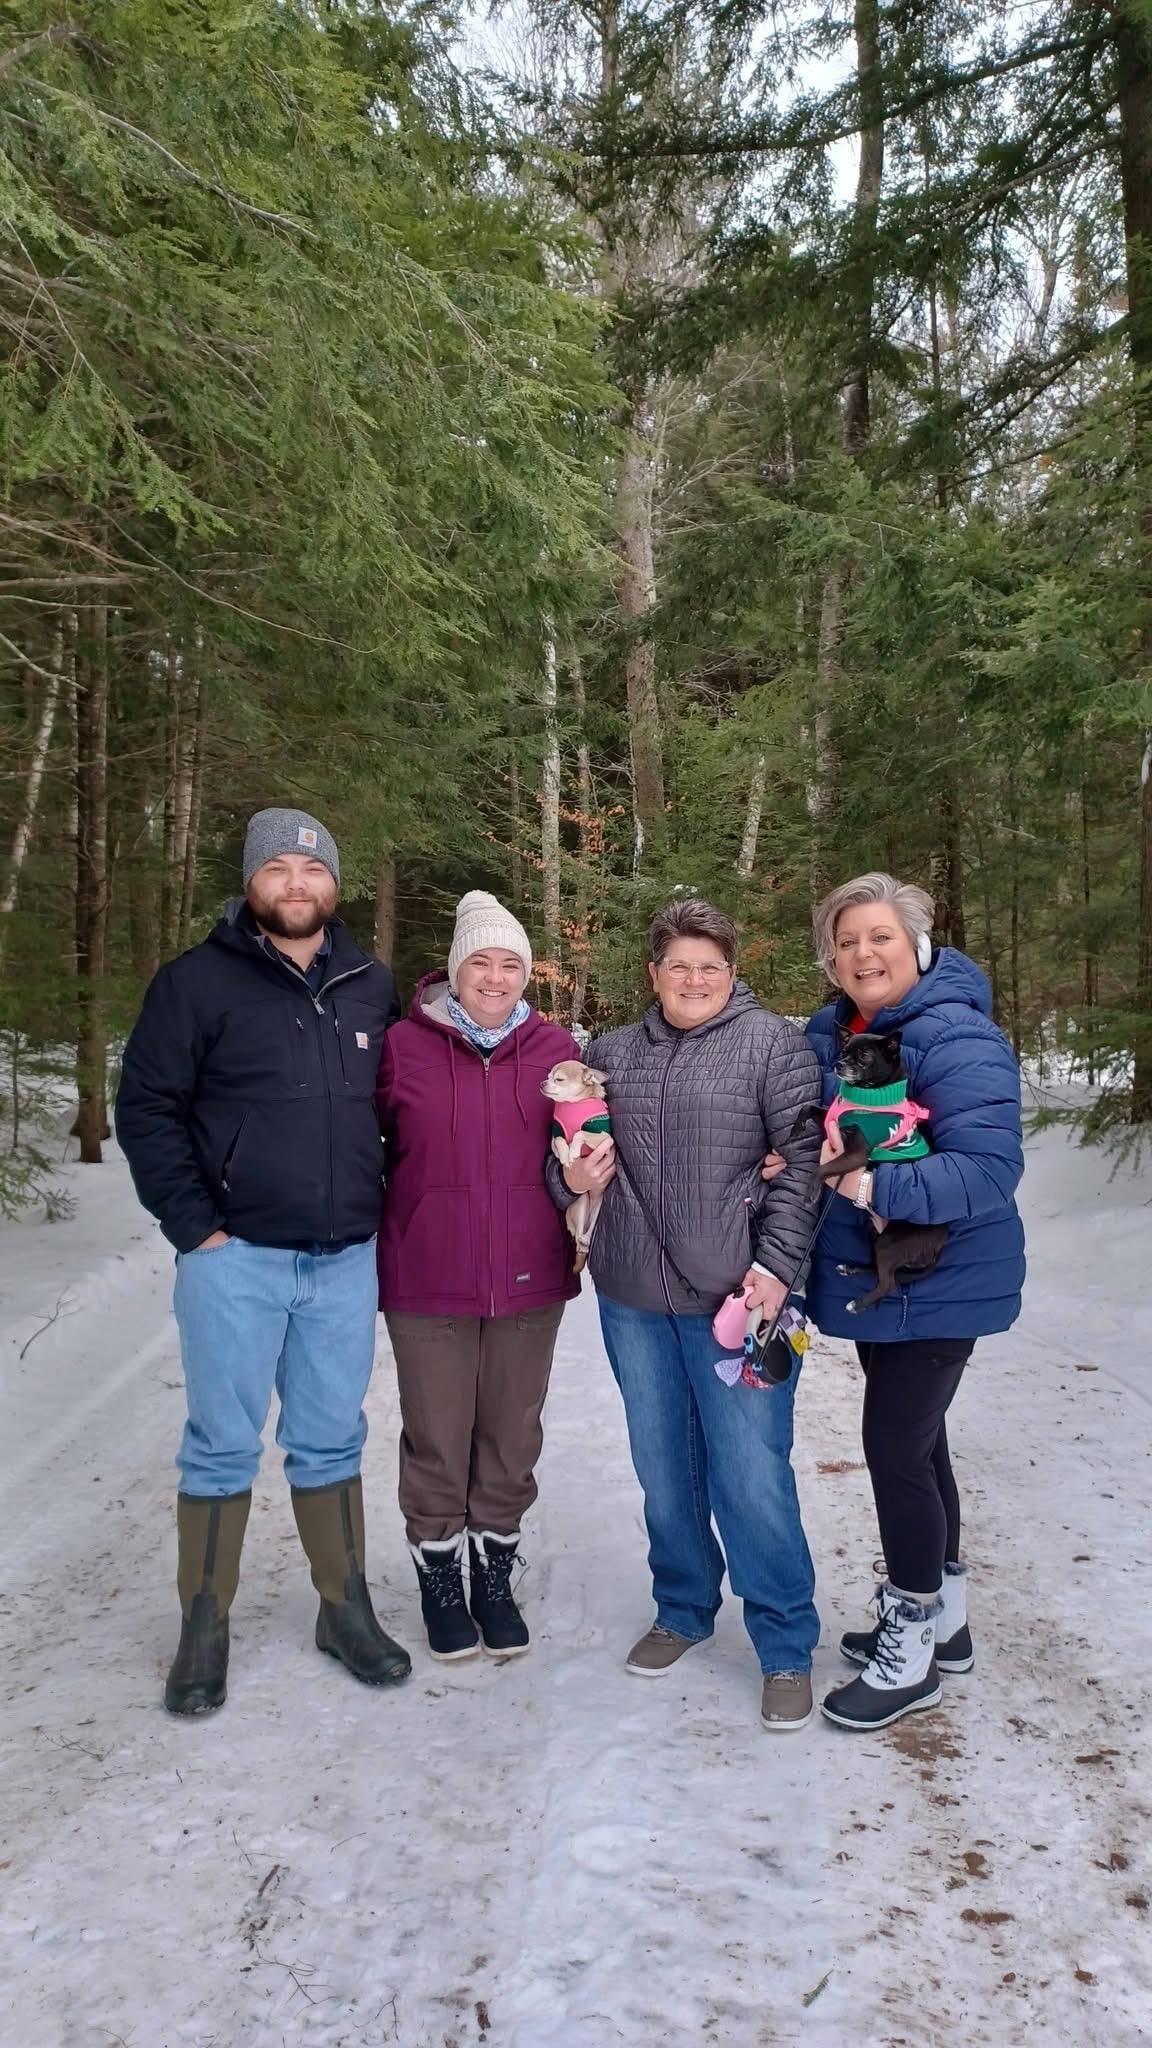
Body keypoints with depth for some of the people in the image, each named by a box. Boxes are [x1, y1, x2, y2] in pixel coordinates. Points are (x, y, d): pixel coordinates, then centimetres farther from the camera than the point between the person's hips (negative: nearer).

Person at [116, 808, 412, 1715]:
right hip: (235, 1256, -3)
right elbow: (147, 1107, -5)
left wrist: (384, 1207, 10)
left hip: (345, 1260, 3)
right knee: (223, 1447, 6)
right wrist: (194, 1225, -10)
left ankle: (346, 1608, 28)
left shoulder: (373, 987, 8)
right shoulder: (199, 982, -4)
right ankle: (205, 1630, 20)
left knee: (331, 1442, 14)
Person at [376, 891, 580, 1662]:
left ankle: (495, 1574, 34)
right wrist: (372, 1243, 1)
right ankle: (440, 1579, 30)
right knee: (437, 1441, 9)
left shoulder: (555, 1048, 2)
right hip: (428, 1283, -2)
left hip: (530, 1281, 2)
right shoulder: (404, 1046, -4)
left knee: (512, 1438, 14)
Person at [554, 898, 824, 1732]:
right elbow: (566, 1155, 21)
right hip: (632, 1297, 5)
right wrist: (571, 1177, -1)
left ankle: (786, 1646, 15)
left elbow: (803, 1162, -8)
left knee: (752, 1474, -2)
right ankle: (683, 1610, 36)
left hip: (735, 1297, -5)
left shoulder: (772, 1044, -3)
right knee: (663, 1467, 17)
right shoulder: (612, 1053, 12)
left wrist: (776, 1266, -15)